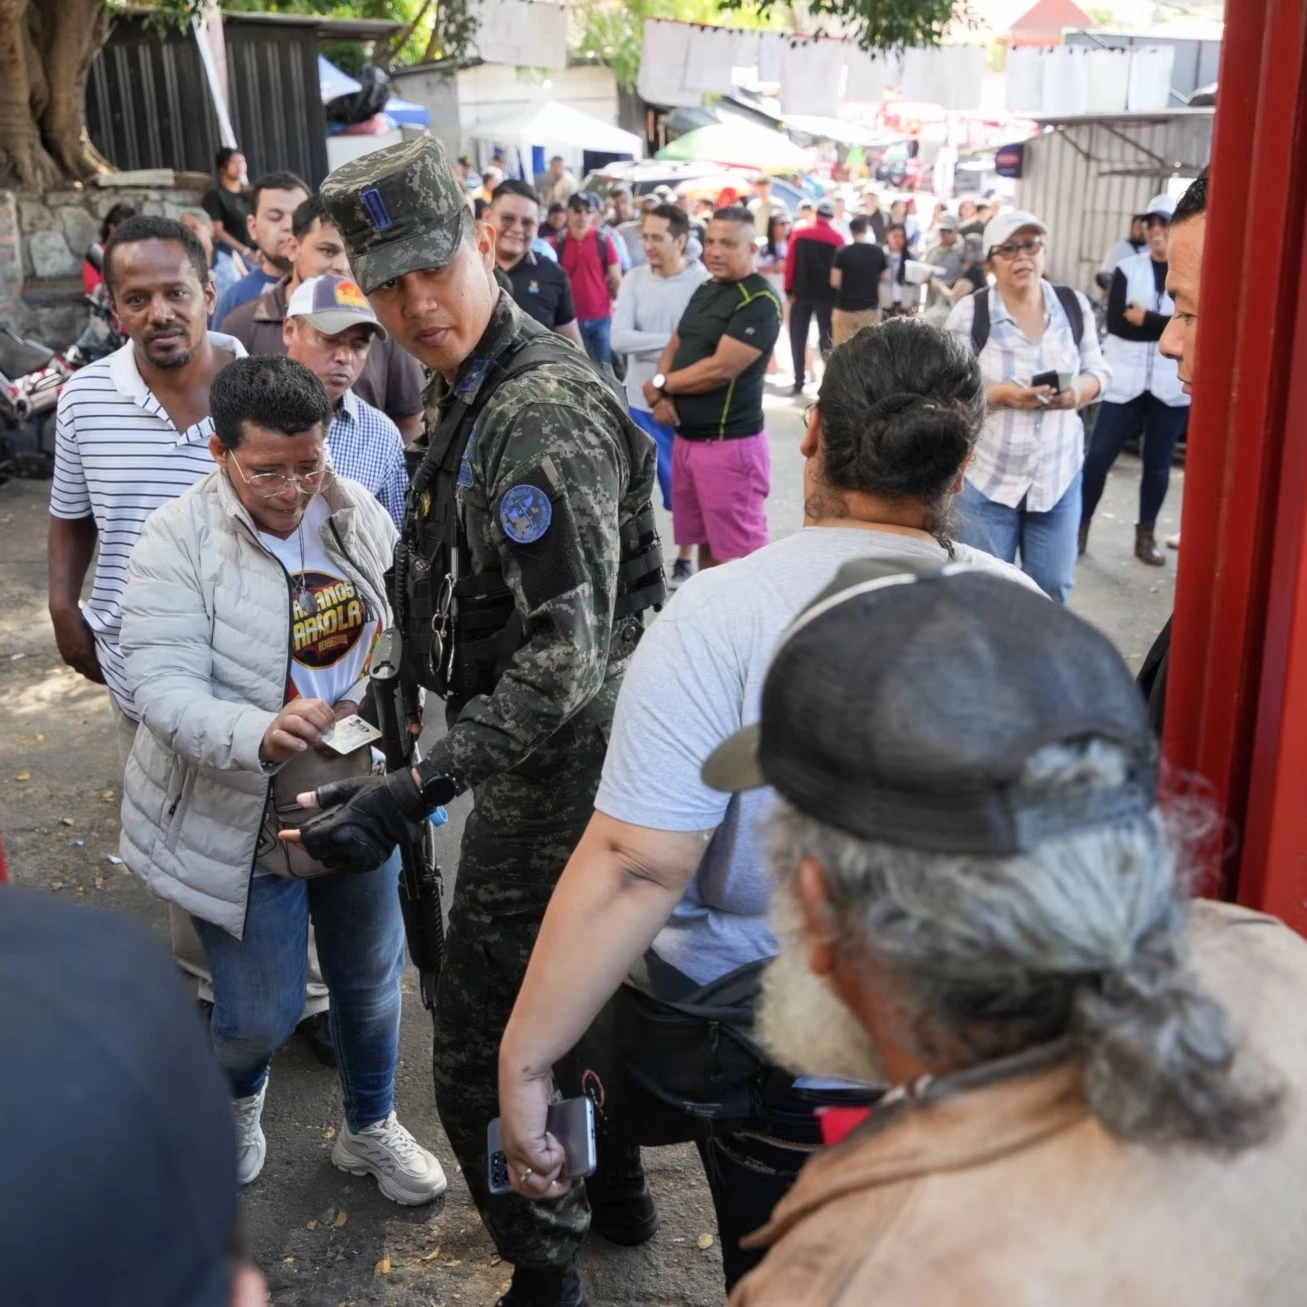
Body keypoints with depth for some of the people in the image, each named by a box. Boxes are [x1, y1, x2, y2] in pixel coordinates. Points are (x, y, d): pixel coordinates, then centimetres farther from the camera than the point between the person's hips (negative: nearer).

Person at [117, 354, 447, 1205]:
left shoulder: (359, 513, -3)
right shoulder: (178, 543, -18)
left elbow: (402, 627, 9)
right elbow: (164, 688, -24)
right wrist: (261, 735, -42)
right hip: (241, 826, -4)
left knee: (372, 981, 19)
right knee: (262, 1015, 8)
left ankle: (372, 1129, 46)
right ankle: (238, 1100, 46)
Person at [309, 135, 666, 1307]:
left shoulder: (546, 417, -25)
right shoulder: (470, 389, 7)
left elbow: (570, 653, -30)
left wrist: (411, 795, -33)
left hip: (551, 770, -10)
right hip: (559, 759, 10)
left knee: (482, 1057, 1)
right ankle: (611, 1180, 49)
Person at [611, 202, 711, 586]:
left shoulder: (705, 283, -11)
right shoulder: (634, 279, -3)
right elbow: (619, 339, -13)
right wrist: (672, 342, -20)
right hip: (639, 403, 2)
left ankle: (685, 559, 29)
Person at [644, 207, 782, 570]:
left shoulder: (759, 302, -14)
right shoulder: (705, 290, 14)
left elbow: (720, 369, -20)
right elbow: (674, 347, 16)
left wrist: (659, 384, -7)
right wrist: (662, 397, -4)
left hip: (730, 444, -8)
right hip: (686, 437, 8)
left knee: (736, 553, -4)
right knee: (706, 543, 17)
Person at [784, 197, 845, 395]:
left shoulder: (799, 233, 0)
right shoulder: (837, 238, -1)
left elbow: (790, 263, -4)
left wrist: (789, 290, -1)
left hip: (801, 292, 0)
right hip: (827, 294, 0)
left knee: (798, 338, 6)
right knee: (827, 338, 5)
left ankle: (799, 382, 1)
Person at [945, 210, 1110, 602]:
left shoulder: (1074, 305, 2)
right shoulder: (969, 312, -8)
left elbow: (1098, 372, 8)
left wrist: (1079, 390, -16)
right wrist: (1001, 394, -25)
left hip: (1058, 473, 3)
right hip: (988, 474, -3)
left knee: (1052, 589, 11)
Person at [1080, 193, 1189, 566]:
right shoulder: (1127, 269, 2)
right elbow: (1116, 322, -11)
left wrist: (1144, 319, -14)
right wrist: (1168, 327, -15)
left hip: (1171, 385, 0)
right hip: (1124, 380, 0)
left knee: (1158, 464, 8)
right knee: (1098, 456, -1)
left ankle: (1146, 534, 22)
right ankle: (1080, 525, 13)